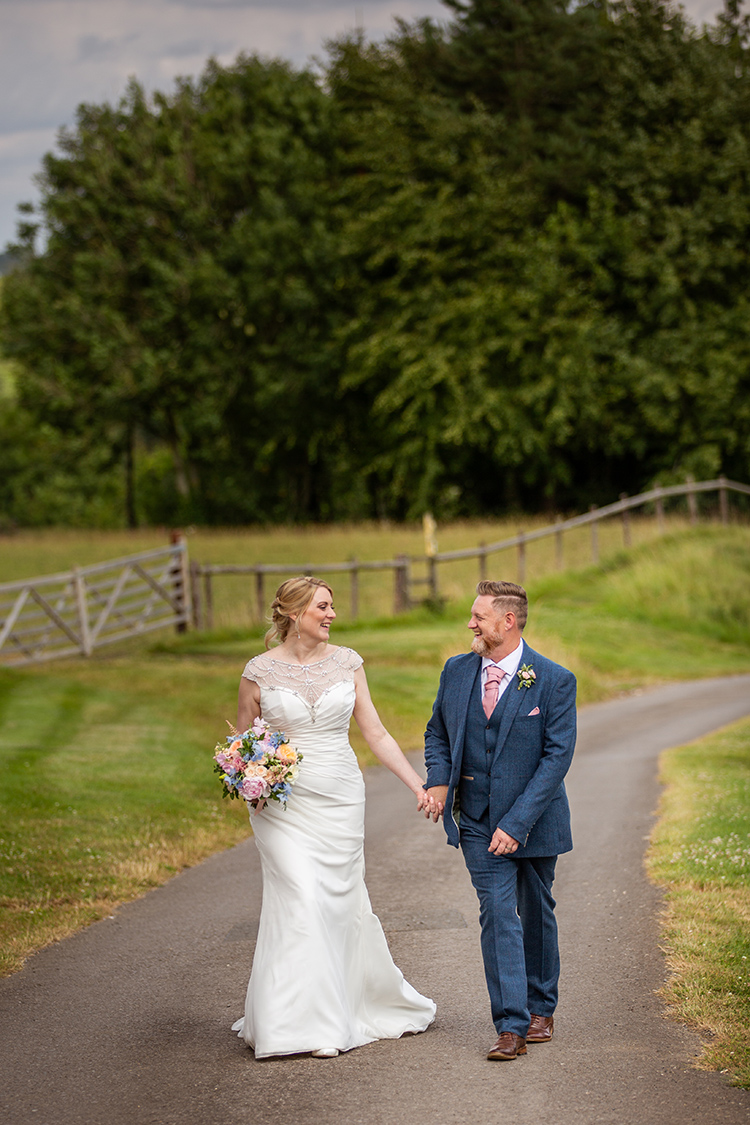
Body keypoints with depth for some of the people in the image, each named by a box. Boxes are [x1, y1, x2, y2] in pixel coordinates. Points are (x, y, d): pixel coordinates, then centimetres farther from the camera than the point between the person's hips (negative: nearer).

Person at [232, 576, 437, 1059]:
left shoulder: (346, 662, 4)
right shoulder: (260, 671, -3)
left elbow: (376, 733, 6)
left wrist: (418, 784, 0)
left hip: (340, 801, 3)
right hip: (283, 805, -2)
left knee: (342, 902, 7)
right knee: (302, 902, -11)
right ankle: (306, 1024, -6)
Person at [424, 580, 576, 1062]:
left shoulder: (554, 680, -11)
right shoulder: (457, 671, 2)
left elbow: (557, 756, -15)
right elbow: (437, 732, 17)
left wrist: (517, 823, -20)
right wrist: (439, 779, -4)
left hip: (534, 819, -2)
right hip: (479, 821, 2)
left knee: (536, 913, 13)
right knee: (497, 913, -10)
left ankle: (541, 1008, 32)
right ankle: (512, 1026, -12)